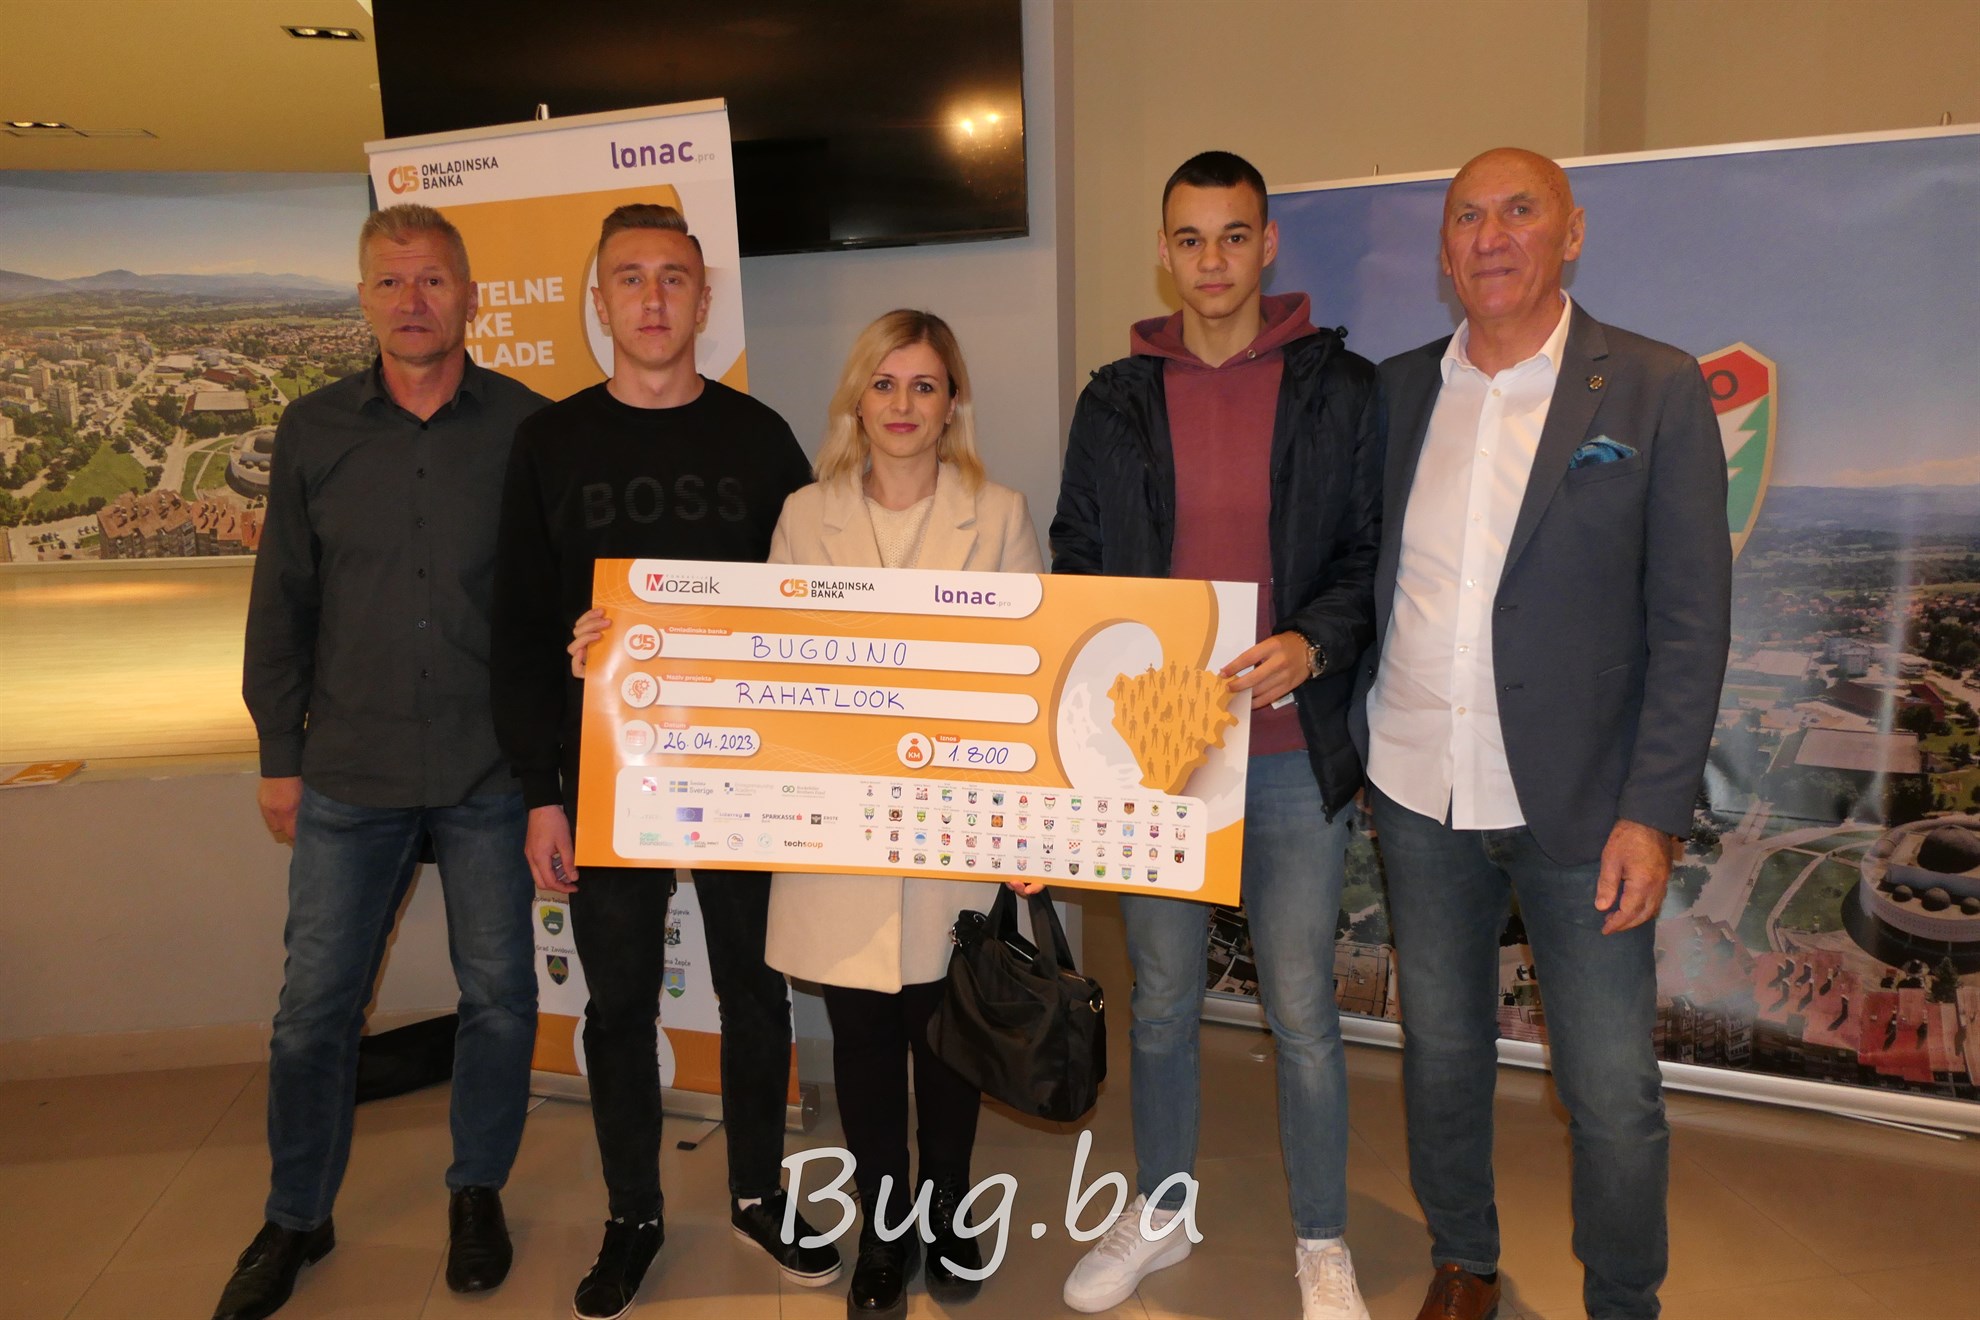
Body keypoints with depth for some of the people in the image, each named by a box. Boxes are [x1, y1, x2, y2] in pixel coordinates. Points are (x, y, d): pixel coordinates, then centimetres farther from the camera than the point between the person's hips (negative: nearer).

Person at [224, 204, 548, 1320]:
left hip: (492, 771, -1)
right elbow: (282, 601, 8)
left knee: (499, 994, 10)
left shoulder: (529, 428, -3)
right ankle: (297, 1218, 31)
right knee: (316, 1003, 10)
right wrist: (280, 755, 6)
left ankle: (478, 1190, 32)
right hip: (350, 770, 2)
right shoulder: (314, 430, 4)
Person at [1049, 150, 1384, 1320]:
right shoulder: (1116, 402, 7)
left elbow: (1372, 557, -1)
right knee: (1162, 1000, 15)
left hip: (1294, 748, -2)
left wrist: (1312, 646, -19)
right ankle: (1159, 1216, 36)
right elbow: (1077, 563, 10)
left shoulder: (1341, 389, 0)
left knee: (1304, 1011, 7)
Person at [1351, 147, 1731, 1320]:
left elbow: (1691, 621, -6)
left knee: (1614, 1094, 4)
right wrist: (1348, 741, 3)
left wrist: (1653, 811, -12)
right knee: (1441, 1047, 17)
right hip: (1417, 793, 3)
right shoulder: (1395, 390, 6)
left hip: (1578, 803, -3)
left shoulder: (1655, 390, -4)